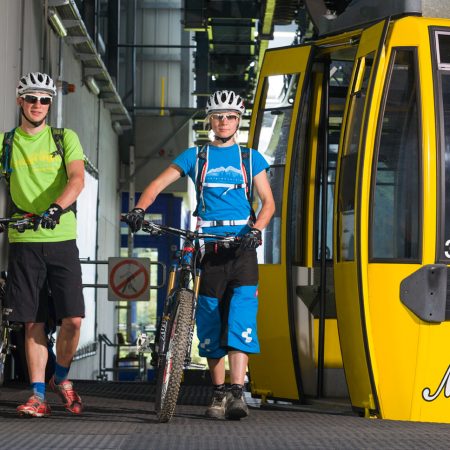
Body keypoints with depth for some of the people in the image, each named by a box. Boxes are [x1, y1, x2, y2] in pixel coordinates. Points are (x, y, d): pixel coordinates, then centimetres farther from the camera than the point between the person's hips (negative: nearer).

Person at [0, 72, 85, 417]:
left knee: (73, 319, -8)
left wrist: (55, 208, -28)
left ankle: (61, 378, 16)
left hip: (61, 239, -1)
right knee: (33, 322, 1)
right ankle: (38, 396, 6)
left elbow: (77, 179, -10)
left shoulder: (65, 138, 5)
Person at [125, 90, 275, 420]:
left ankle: (237, 393, -19)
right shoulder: (195, 156, 12)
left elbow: (268, 201, 8)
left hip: (241, 246, -1)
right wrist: (139, 209, -14)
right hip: (206, 244, 1)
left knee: (240, 318, -15)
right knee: (210, 323, 3)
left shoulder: (250, 158, 12)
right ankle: (219, 394, 13)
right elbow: (158, 184, 5)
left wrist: (257, 229, -12)